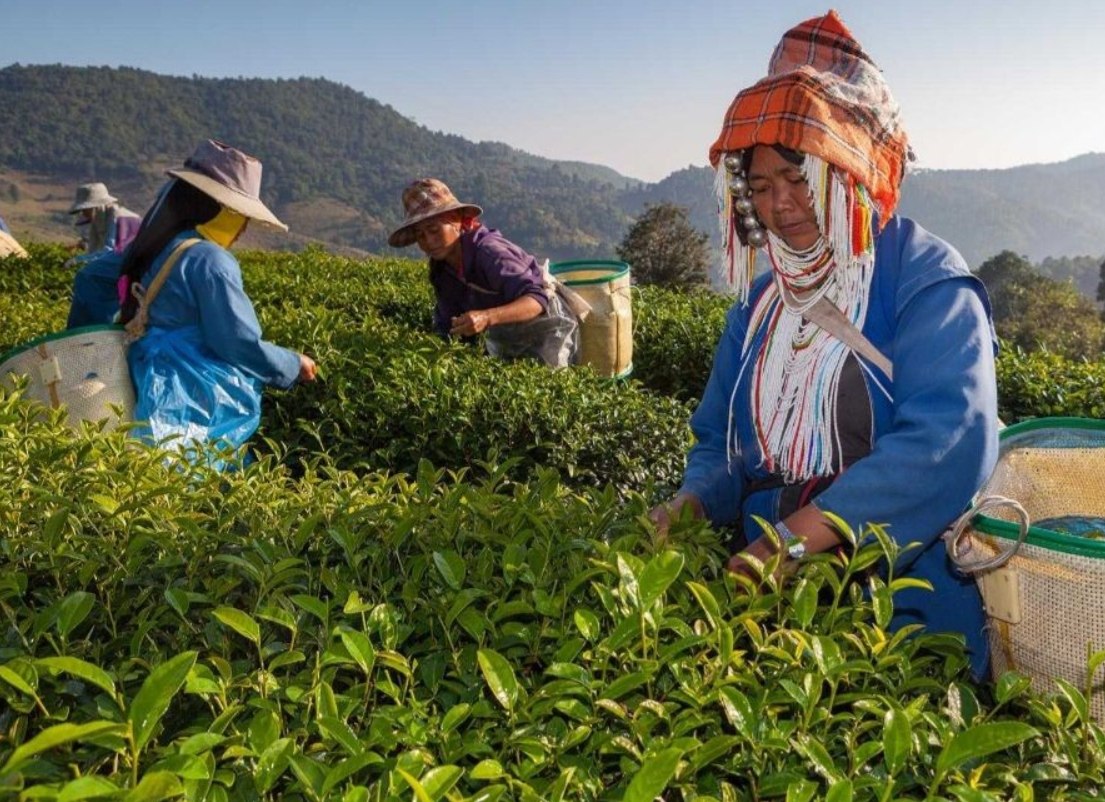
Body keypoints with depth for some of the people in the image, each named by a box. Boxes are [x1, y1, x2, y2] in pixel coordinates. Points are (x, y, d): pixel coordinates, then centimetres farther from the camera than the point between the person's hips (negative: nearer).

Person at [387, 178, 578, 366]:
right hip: (506, 341, 7)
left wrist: (487, 317, -55)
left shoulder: (488, 251, -30)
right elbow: (447, 325, 0)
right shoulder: (441, 268, -7)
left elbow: (537, 299, -42)